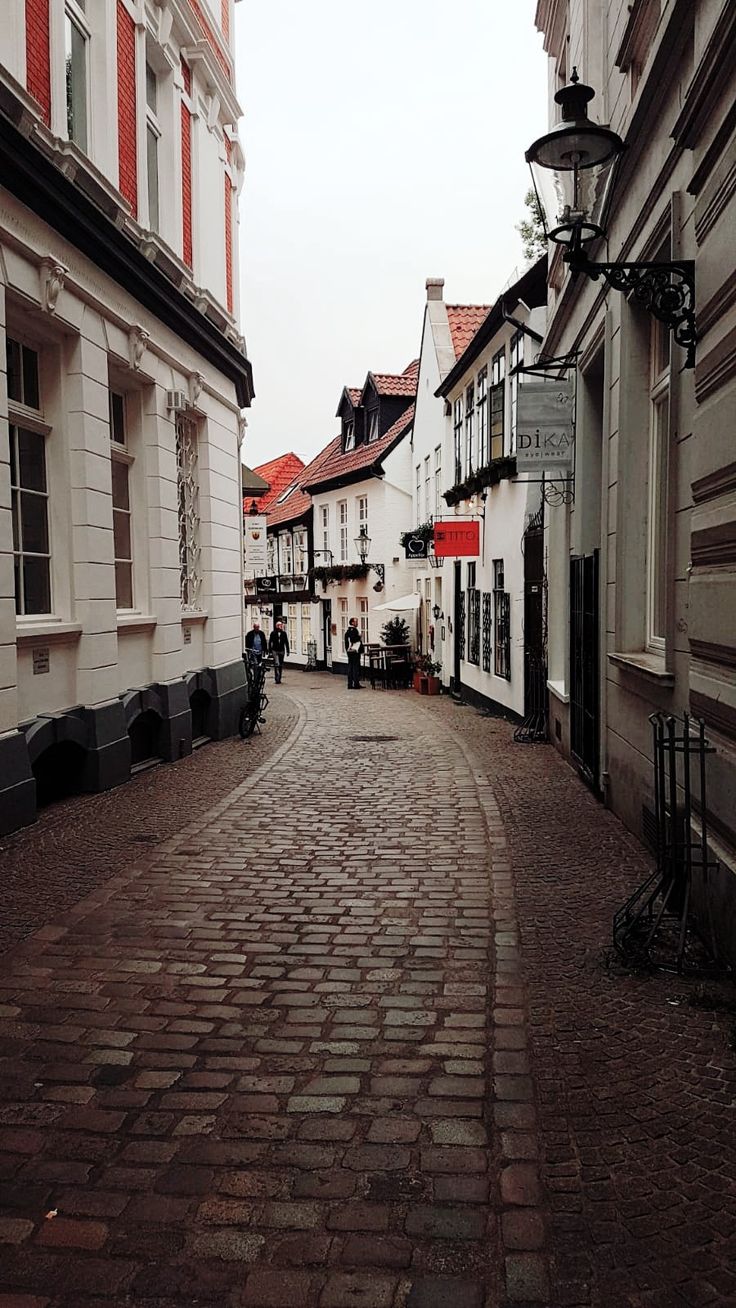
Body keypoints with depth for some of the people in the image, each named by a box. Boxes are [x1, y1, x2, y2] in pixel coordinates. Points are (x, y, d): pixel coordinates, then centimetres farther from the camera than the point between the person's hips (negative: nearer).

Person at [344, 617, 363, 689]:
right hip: (355, 651, -9)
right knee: (356, 667, -6)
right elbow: (353, 639, -26)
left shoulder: (348, 631, 15)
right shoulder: (354, 630, -14)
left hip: (349, 651, 9)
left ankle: (350, 684, 11)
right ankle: (356, 684, -6)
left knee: (350, 668, 10)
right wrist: (359, 637, -13)